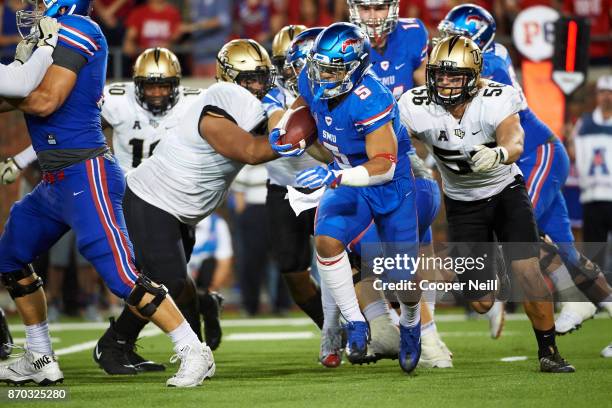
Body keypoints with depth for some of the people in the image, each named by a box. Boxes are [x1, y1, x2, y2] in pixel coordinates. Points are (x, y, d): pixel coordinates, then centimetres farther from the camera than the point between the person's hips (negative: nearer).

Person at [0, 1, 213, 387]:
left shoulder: (74, 31, -14)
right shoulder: (54, 34, 14)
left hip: (86, 177, -10)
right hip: (56, 181, 10)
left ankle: (194, 353, -8)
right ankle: (39, 361, 29)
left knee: (120, 274, -13)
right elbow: (31, 99, 14)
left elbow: (45, 101, -21)